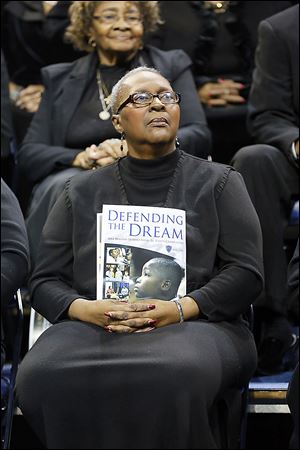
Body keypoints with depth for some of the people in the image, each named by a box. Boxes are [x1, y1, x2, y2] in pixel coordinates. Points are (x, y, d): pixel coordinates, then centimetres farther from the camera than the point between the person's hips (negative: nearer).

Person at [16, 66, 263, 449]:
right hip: (92, 325, 2)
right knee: (41, 376, -35)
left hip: (192, 322, -1)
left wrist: (180, 308, -12)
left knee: (173, 377, -40)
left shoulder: (218, 183, 16)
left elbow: (246, 272, 6)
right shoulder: (81, 192, 21)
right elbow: (45, 281, 14)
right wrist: (88, 310, -9)